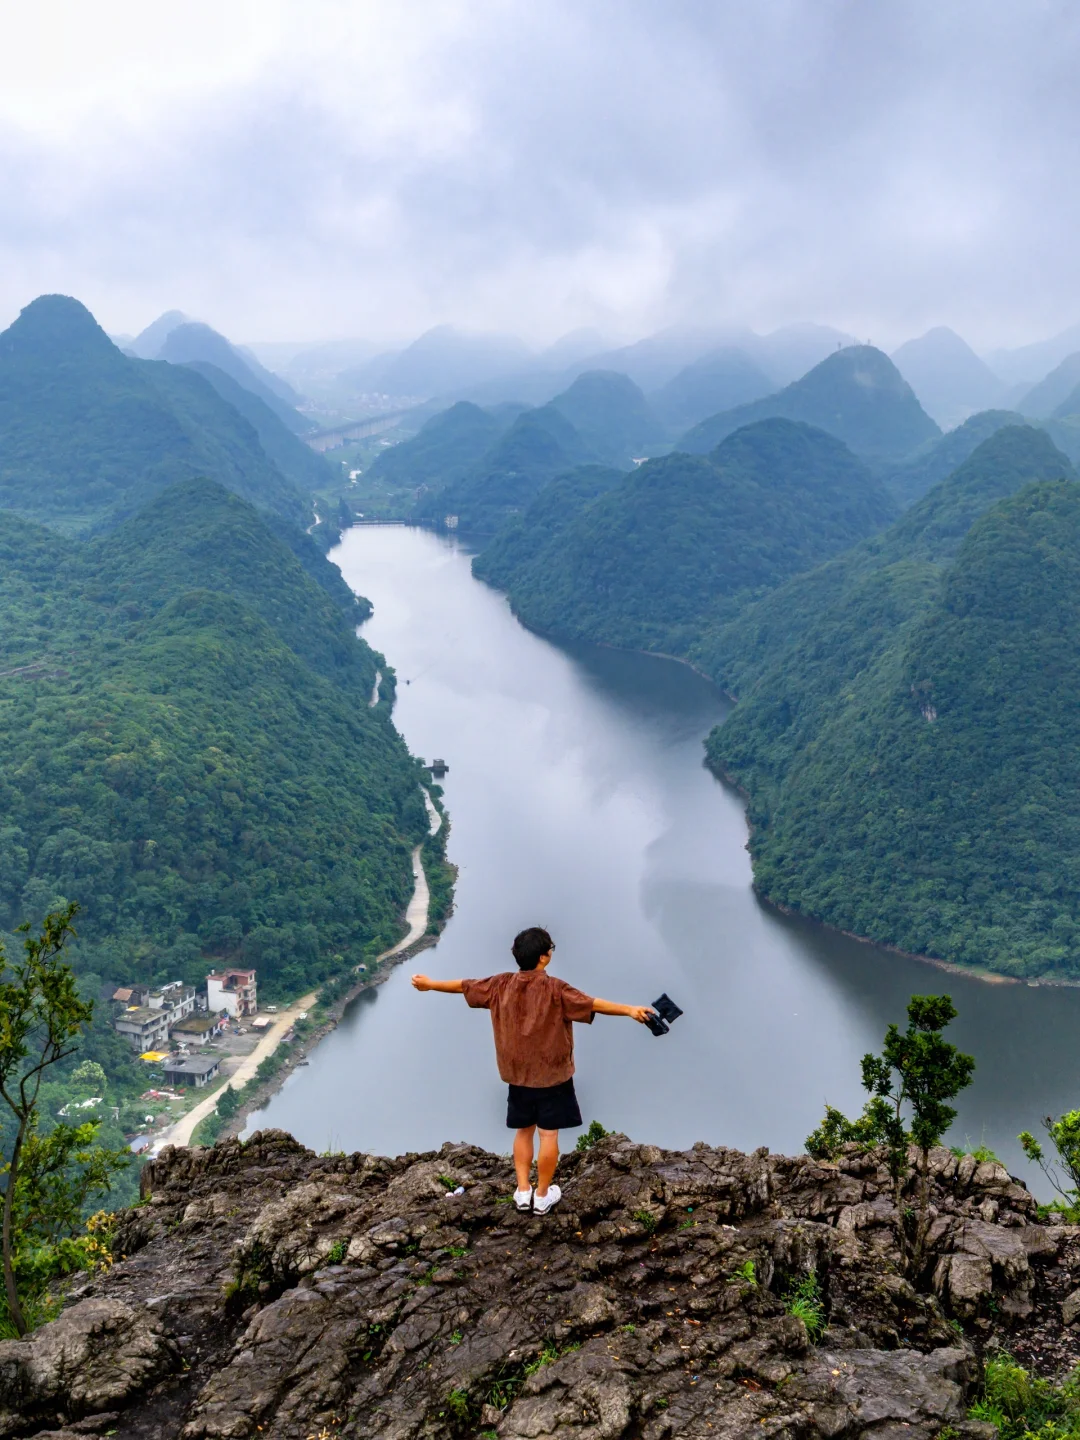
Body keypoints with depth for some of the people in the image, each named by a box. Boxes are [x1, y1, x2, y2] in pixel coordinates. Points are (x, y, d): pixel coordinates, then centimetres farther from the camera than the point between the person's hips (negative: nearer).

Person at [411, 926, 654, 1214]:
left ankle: (522, 1191, 21)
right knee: (549, 1135, 8)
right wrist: (629, 1010, -35)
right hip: (552, 1076, -4)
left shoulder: (501, 985, -5)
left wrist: (430, 984, 21)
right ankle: (542, 1195, 16)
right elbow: (592, 1004, -30)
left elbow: (464, 985, 6)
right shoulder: (554, 988, -19)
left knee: (523, 1132, 19)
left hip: (517, 1075, 5)